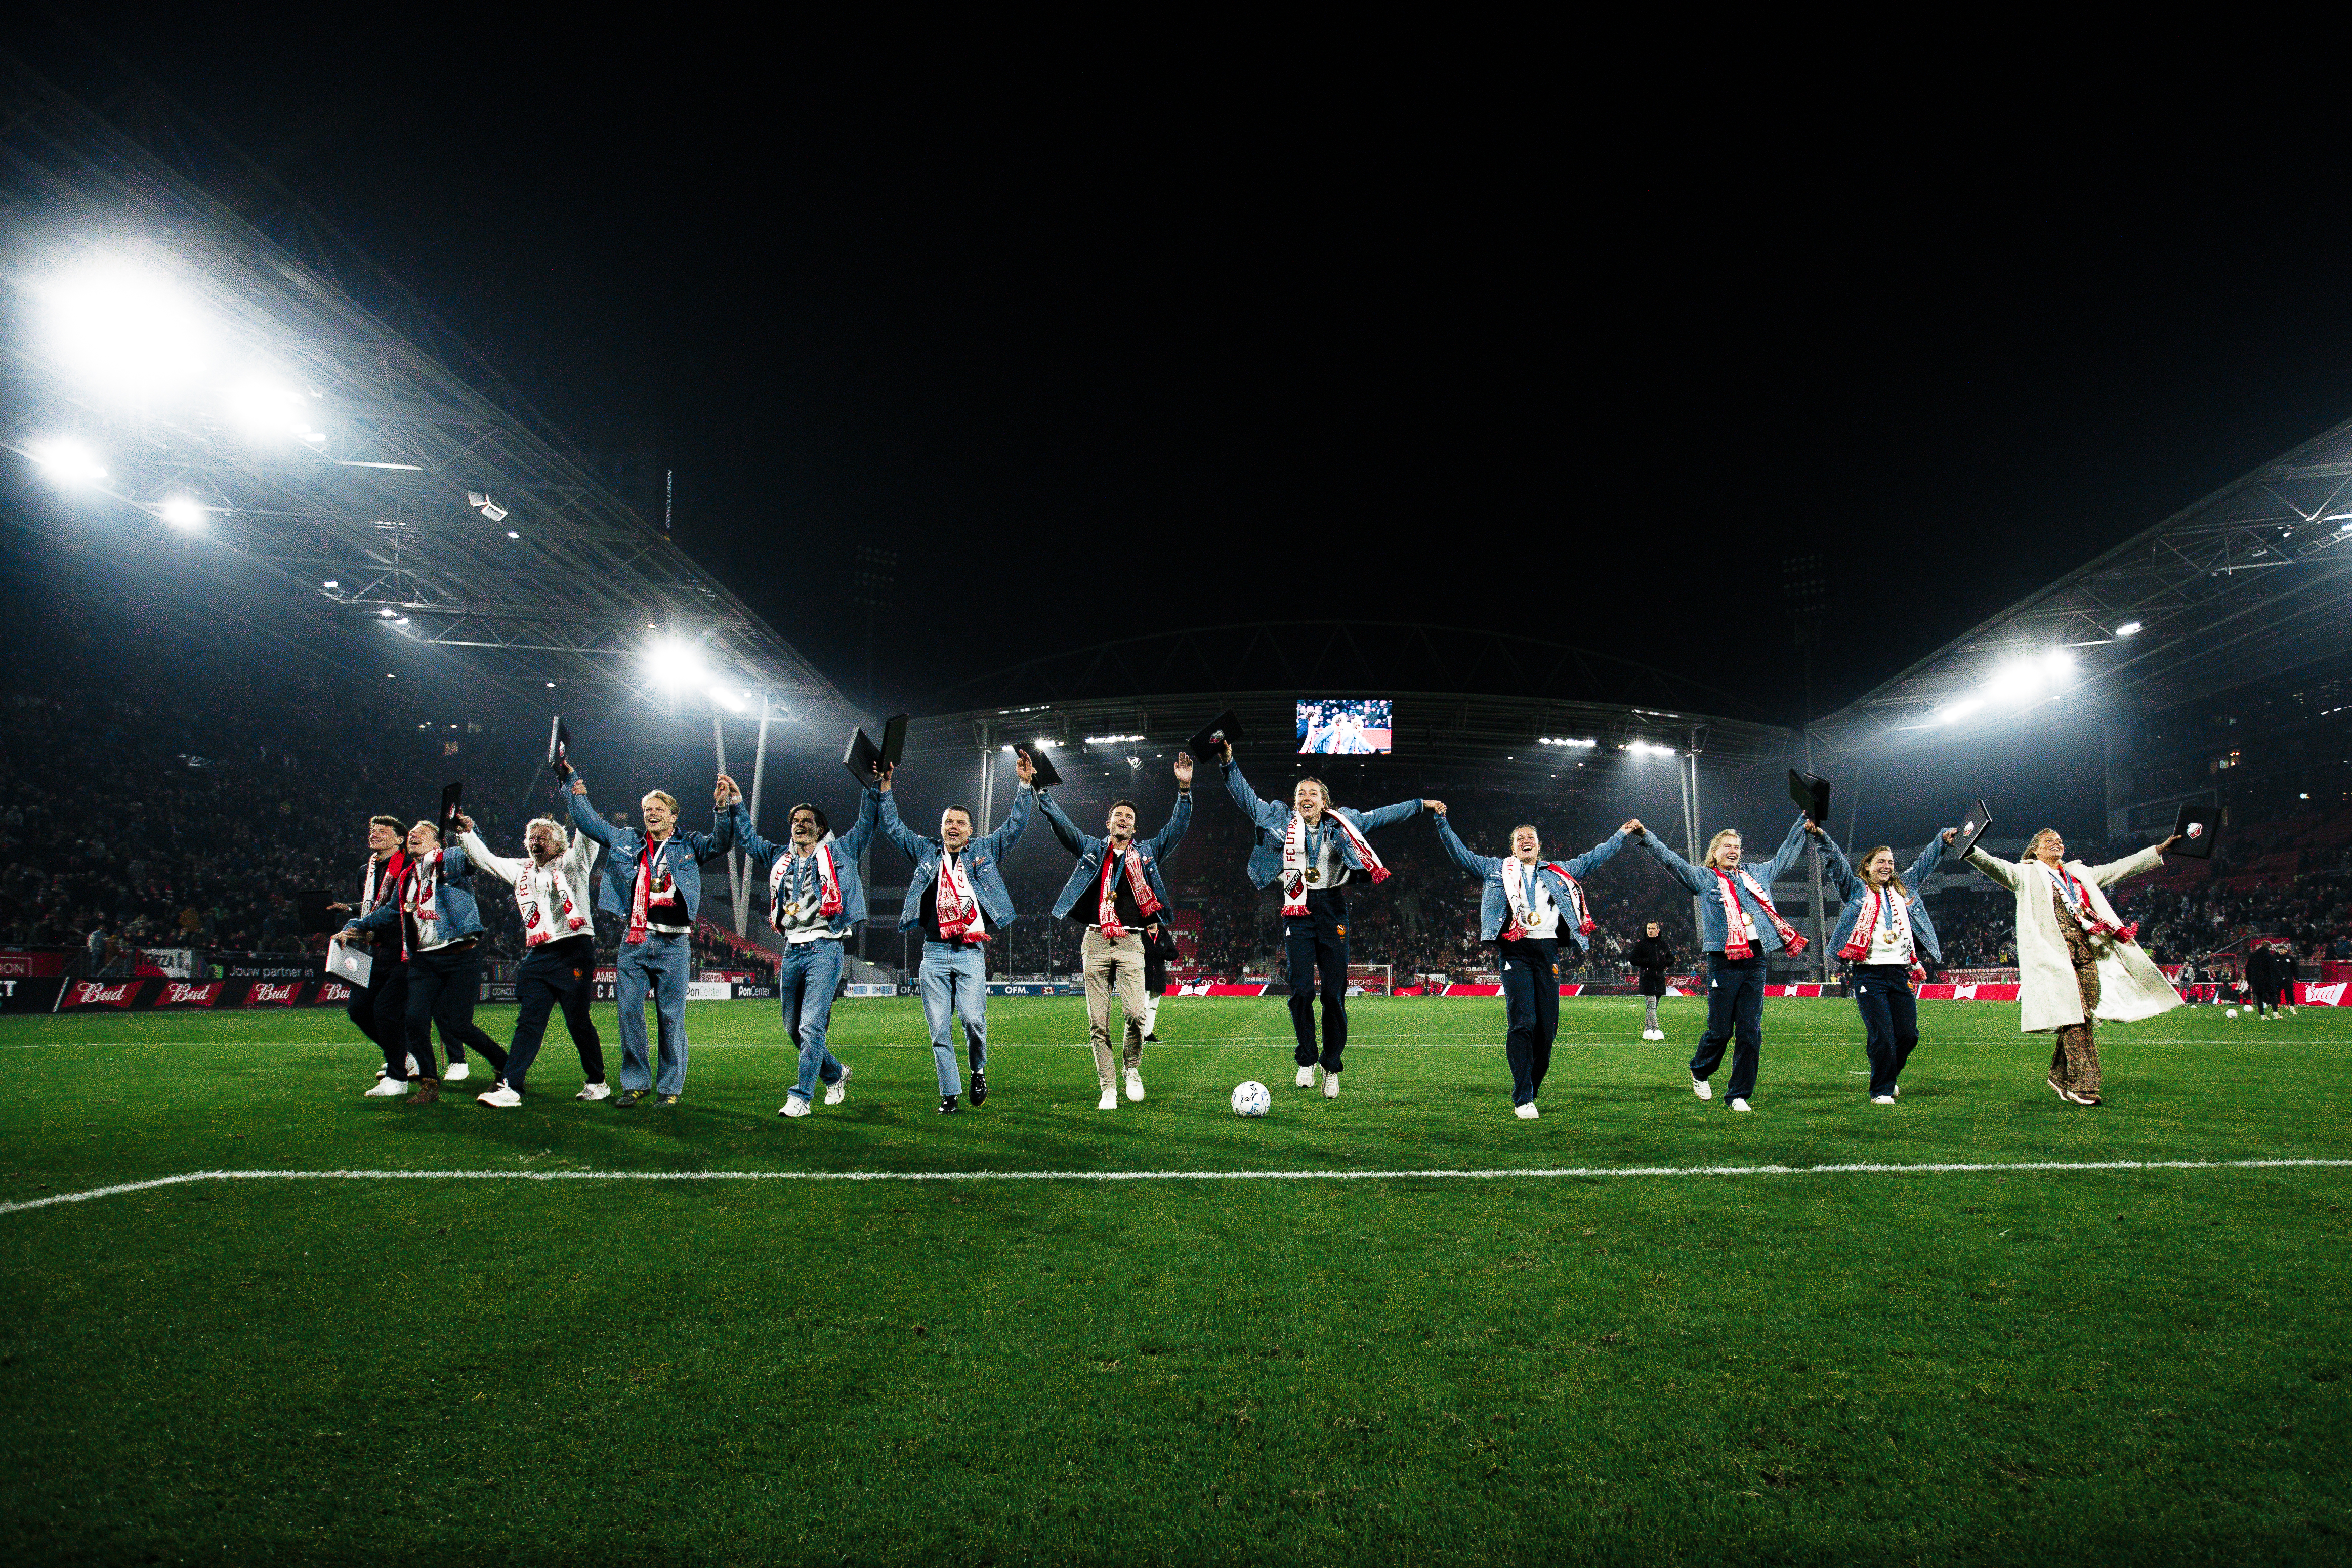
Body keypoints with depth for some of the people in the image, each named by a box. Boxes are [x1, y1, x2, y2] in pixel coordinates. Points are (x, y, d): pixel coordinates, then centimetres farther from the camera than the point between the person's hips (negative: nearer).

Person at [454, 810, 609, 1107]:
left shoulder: (571, 863, 6)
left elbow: (588, 837, -8)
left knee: (578, 1021, -1)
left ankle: (597, 1082, 12)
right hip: (537, 956, 5)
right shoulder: (521, 871, 21)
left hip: (574, 951, -5)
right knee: (529, 1021, -2)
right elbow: (485, 859, 25)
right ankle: (510, 1087, -5)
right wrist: (466, 833, 12)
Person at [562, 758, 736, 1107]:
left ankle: (670, 1086, 9)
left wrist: (723, 807, -19)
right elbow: (587, 821, 20)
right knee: (629, 1012, 2)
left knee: (671, 1016, 0)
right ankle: (635, 1083, 14)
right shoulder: (626, 841, 15)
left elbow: (720, 843, -6)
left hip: (674, 944, -2)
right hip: (634, 941, 3)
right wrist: (572, 779, 17)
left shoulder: (690, 845, 9)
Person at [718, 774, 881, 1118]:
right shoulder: (780, 857, 20)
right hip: (792, 950, 6)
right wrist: (736, 805, 23)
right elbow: (747, 840, 29)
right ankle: (836, 1073, 31)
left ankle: (800, 1097, -8)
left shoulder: (839, 853, 9)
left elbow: (867, 823, 4)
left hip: (825, 948, -5)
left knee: (811, 1027, -12)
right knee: (794, 1029, 11)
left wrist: (875, 786, -5)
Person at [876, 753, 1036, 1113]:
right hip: (934, 953, 2)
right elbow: (892, 827, 18)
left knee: (973, 1019, -17)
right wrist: (885, 786, 13)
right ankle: (950, 1093, 7)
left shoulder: (985, 850, 14)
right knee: (940, 1030, -1)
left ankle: (979, 1071, 10)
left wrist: (1026, 784, 4)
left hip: (970, 954, -1)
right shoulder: (926, 851, 16)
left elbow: (1015, 825, 10)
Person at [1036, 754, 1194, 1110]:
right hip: (1095, 942, 1)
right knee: (1098, 1022, -2)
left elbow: (1177, 828, 9)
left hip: (1131, 944, -1)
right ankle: (1108, 1089, 7)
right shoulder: (1092, 849, 17)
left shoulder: (1147, 852, 17)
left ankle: (1132, 1068, 9)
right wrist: (1040, 787, 2)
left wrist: (1185, 790, -2)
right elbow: (1060, 823, 11)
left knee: (1136, 1013, -17)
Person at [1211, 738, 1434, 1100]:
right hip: (1298, 911, -1)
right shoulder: (1281, 820, 9)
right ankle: (1307, 1060, 8)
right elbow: (1246, 798, 10)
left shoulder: (1343, 823, 11)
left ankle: (1332, 1068, 11)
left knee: (1334, 993, -1)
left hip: (1332, 910, 1)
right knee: (1302, 989, -10)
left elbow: (1382, 815, 20)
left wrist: (1421, 805, 22)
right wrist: (1228, 763, 2)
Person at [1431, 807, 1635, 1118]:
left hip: (1548, 950, 3)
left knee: (1548, 1027, 0)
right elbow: (1461, 854, 12)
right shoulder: (1497, 869, 16)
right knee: (1522, 1023, -14)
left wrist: (1621, 834, 34)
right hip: (1516, 952, -3)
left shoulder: (1559, 872, 24)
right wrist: (1442, 821, 4)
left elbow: (1593, 858, 32)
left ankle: (1531, 1091, 16)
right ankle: (1522, 1100, -12)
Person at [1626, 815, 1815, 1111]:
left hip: (1755, 960, 4)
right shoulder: (1703, 877, 7)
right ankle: (1700, 1072, 28)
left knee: (1751, 1032, 0)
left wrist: (1805, 821, 35)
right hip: (1724, 961, -4)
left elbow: (1785, 856, 32)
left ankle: (1740, 1096, 9)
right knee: (1720, 1030, -1)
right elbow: (1671, 860, -3)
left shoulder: (1757, 876, 21)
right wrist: (1646, 837, -16)